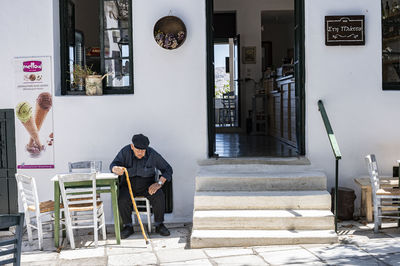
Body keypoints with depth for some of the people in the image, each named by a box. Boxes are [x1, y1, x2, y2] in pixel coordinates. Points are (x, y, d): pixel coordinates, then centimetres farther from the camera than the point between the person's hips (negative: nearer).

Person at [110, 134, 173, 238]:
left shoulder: (152, 154, -11)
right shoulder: (125, 152, -12)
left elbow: (167, 169, -4)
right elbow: (113, 165, -21)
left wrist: (159, 183, -18)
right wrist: (116, 169, -47)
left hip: (147, 185, 0)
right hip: (128, 185, 0)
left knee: (159, 197, -27)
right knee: (122, 200, -29)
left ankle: (159, 225, -8)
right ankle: (128, 226, -7)